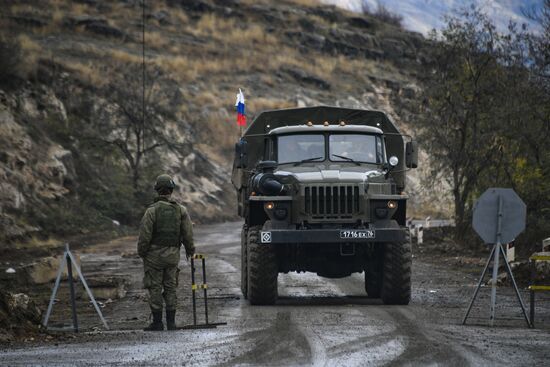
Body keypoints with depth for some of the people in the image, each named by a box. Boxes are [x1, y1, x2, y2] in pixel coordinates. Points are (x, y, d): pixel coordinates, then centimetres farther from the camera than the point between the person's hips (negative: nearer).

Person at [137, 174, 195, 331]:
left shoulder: (152, 211, -12)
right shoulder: (181, 210, 0)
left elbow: (144, 236, -12)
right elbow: (188, 234, 3)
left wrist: (141, 252, 2)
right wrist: (190, 250, 17)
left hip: (154, 254, -4)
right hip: (173, 255, 4)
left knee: (155, 288, 2)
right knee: (170, 288, 11)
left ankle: (157, 322, 2)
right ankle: (171, 322, 10)